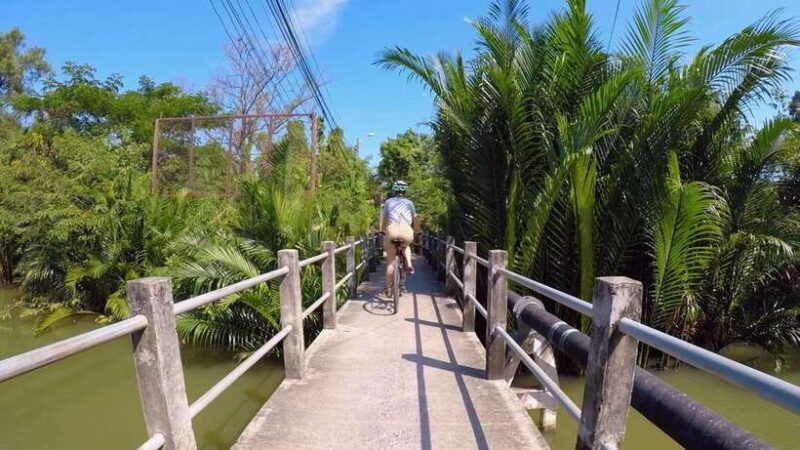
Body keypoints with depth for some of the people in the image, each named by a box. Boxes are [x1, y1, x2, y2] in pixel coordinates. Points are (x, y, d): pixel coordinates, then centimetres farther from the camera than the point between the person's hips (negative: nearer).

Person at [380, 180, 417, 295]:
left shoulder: (388, 202, 22)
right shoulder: (409, 203, 23)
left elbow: (383, 220, 20)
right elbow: (415, 221, 26)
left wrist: (382, 233, 32)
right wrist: (414, 232, 41)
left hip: (391, 230, 0)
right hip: (406, 231, 0)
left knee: (390, 262, 14)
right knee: (406, 246, 36)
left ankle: (388, 288, 18)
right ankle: (409, 264, 13)